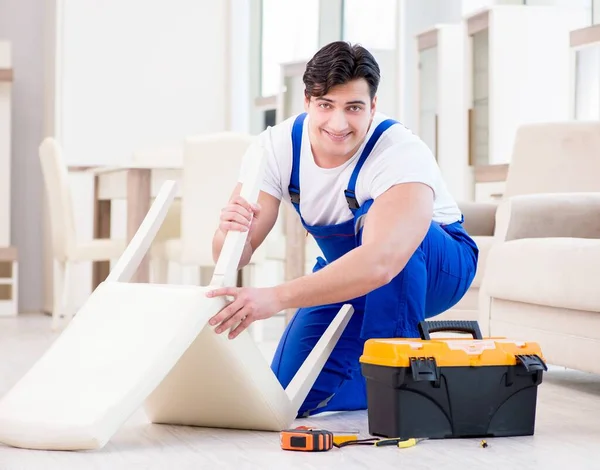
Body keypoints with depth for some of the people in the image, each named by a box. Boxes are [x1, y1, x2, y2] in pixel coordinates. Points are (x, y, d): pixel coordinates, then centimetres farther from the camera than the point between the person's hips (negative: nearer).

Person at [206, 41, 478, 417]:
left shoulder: (403, 154, -35)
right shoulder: (278, 147, -19)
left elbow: (380, 263, -52)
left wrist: (277, 298, -62)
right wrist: (231, 233, -48)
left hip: (438, 264, -4)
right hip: (346, 274, 5)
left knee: (374, 219, -37)